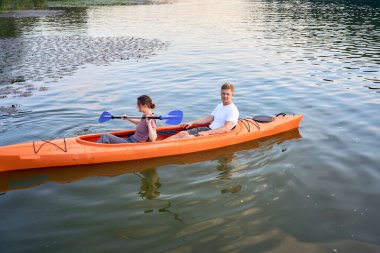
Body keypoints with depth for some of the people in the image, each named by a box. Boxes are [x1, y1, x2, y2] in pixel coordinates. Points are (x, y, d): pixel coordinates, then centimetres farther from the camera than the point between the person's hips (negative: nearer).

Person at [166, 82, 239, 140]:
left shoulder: (233, 110, -11)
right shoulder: (219, 106, 18)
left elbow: (227, 128, -23)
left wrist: (207, 133, -29)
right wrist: (192, 122, 13)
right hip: (208, 129, 8)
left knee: (188, 137, -25)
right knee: (182, 133, -8)